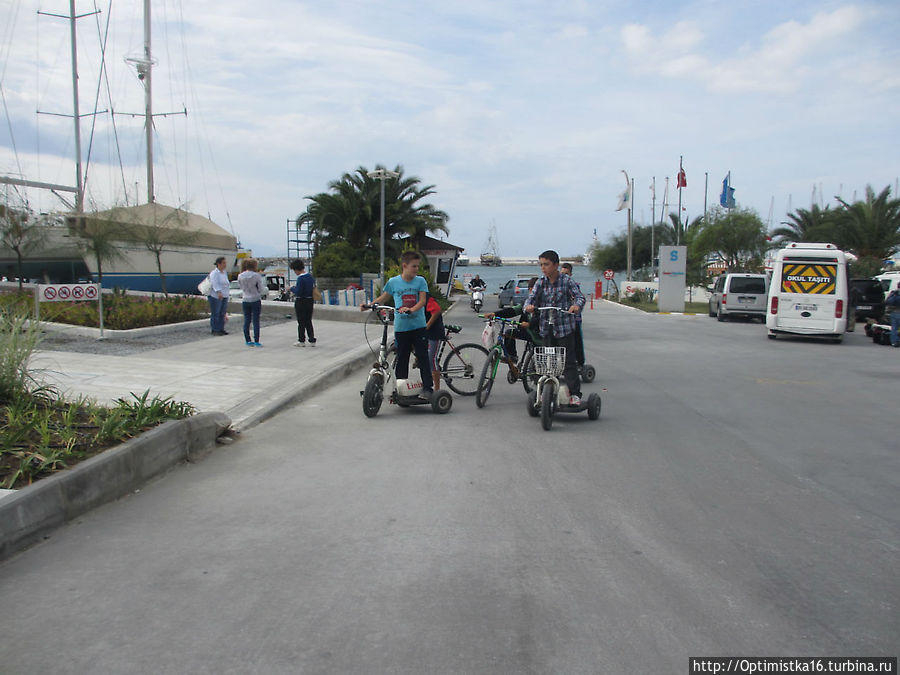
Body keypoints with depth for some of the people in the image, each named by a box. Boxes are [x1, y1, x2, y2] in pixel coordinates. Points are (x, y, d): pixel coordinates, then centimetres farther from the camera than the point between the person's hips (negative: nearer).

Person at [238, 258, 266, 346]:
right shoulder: (256, 276, -12)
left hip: (245, 301, 4)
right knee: (256, 321, -1)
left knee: (247, 321, 9)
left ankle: (248, 340, 12)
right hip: (255, 300, -4)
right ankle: (256, 341, -2)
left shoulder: (240, 276, 0)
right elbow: (261, 290, -7)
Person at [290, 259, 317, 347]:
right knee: (309, 321, 14)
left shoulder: (300, 278, -20)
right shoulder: (310, 276, 5)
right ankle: (312, 340, 14)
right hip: (310, 301, 8)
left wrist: (292, 288, -4)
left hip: (301, 302, -8)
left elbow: (298, 292, -23)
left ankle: (302, 341, 12)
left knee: (301, 322, 4)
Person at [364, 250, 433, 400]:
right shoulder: (393, 282, 3)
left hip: (418, 327, -1)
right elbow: (383, 298, 14)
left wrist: (411, 309, -27)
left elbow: (423, 300, -9)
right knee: (401, 360, 8)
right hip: (401, 327, 1)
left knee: (423, 358, -3)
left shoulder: (420, 281, 1)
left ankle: (427, 388, 1)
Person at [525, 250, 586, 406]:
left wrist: (576, 305, -36)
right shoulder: (541, 282, 4)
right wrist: (529, 305, -29)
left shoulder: (566, 280, -6)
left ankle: (575, 393, 4)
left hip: (565, 326, -4)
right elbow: (532, 296, -5)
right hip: (546, 328, 4)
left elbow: (579, 296, -14)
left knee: (568, 361, -2)